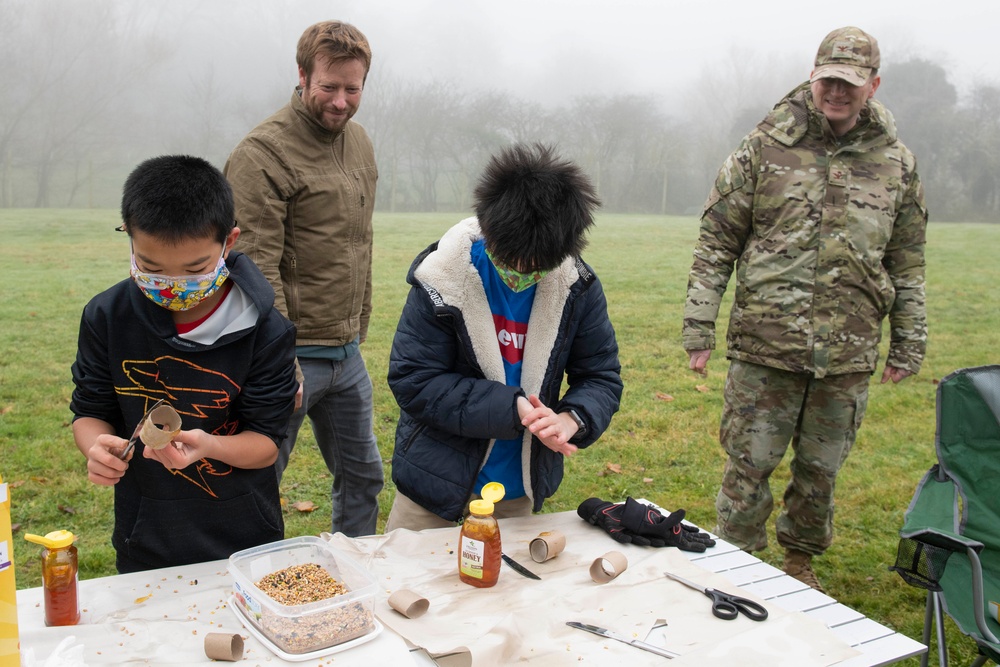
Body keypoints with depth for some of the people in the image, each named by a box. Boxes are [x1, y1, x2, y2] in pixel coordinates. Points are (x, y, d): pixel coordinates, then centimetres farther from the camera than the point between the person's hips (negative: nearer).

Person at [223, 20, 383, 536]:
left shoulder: (360, 144, 11)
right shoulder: (262, 154, -14)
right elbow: (257, 270, -19)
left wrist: (358, 329, 16)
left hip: (347, 353, 8)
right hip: (290, 356, -8)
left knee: (362, 474, 19)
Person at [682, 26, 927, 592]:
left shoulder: (898, 164, 7)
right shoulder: (765, 148, 0)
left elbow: (908, 265, 15)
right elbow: (716, 243, 0)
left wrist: (909, 344, 13)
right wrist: (700, 328, -4)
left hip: (849, 357, 2)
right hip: (765, 348, -2)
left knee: (822, 469, 15)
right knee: (750, 465, 5)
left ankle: (801, 558, 36)